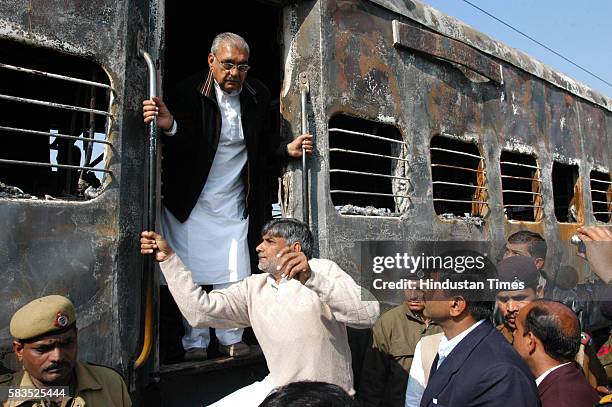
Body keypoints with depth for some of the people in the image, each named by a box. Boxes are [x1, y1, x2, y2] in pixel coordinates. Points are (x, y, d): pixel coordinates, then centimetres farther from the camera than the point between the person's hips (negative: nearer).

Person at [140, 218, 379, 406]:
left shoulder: (322, 270, -10)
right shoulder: (253, 287, 4)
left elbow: (368, 314, -24)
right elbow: (200, 311, -5)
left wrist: (312, 278, -36)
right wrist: (168, 258, -7)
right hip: (277, 388, 5)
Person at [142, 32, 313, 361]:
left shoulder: (258, 96, 2)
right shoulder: (189, 92, -10)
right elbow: (182, 145, -18)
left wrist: (287, 149, -4)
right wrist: (169, 126, -39)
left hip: (234, 202, 3)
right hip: (192, 201, -2)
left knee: (234, 273, 3)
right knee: (191, 271, 3)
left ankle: (231, 338, 19)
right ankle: (195, 342, 18)